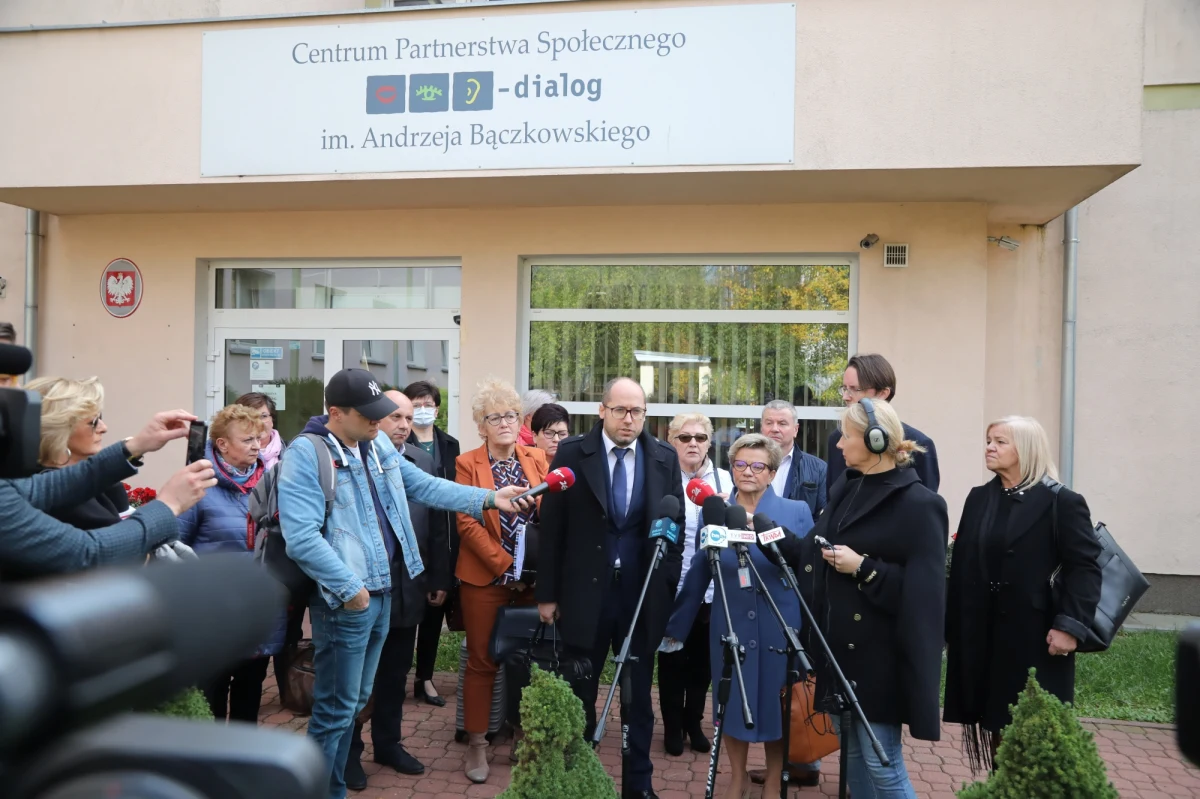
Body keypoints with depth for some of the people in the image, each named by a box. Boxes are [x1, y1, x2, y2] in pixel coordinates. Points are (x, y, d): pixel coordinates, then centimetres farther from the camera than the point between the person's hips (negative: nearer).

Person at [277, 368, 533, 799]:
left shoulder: (378, 444, 7)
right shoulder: (305, 454, -17)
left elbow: (425, 486, 10)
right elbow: (301, 537, -23)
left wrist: (489, 498, 1)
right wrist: (349, 588, -20)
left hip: (382, 591, 8)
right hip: (346, 599, -8)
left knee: (354, 702, 19)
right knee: (336, 708, 4)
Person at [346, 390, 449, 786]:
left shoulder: (424, 460, 5)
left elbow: (436, 524, 5)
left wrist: (439, 578, 6)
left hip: (409, 585, 4)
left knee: (396, 672, 17)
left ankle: (388, 743, 33)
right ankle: (349, 750, 27)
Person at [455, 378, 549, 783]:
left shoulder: (537, 458, 5)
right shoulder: (467, 463, -5)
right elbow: (466, 523, -11)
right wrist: (504, 566, -15)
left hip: (535, 576, 3)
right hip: (486, 577, -3)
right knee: (482, 661, 5)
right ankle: (477, 743, 17)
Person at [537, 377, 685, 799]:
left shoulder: (665, 458, 1)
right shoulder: (572, 453, -4)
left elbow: (676, 523, 7)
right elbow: (552, 527, -3)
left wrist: (668, 587, 1)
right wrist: (547, 592, -3)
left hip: (644, 593, 2)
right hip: (586, 591, -1)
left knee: (639, 694, 13)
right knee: (579, 693, 13)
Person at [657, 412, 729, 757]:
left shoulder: (725, 479, 7)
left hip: (712, 588, 3)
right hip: (671, 587, -2)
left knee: (702, 659, 13)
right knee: (672, 658, 8)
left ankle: (694, 722, 32)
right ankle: (673, 726, 26)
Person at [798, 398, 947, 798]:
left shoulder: (918, 504, -14)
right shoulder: (846, 488, 9)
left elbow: (923, 591, -17)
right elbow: (814, 550, 13)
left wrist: (863, 568, -21)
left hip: (878, 656, -8)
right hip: (840, 647, 8)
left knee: (881, 761, 0)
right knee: (852, 753, 16)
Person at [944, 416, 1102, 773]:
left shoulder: (1062, 503, -6)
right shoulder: (979, 498, 10)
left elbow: (1085, 568, -11)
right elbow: (961, 565, 7)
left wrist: (1070, 625, -20)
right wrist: (950, 626, 5)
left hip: (1034, 637, -5)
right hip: (981, 635, 5)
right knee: (995, 722, 11)